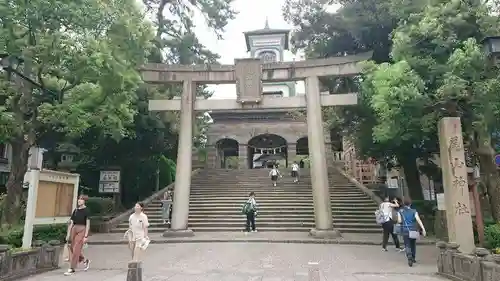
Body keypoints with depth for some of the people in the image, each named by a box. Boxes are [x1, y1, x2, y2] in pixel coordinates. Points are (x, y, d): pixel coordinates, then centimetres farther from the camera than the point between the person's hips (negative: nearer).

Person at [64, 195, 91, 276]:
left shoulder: (86, 211, -6)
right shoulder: (75, 210, 10)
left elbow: (88, 224, -9)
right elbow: (71, 223, 12)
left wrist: (86, 236, -14)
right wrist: (68, 234, 8)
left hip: (82, 230, -6)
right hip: (74, 229, 6)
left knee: (76, 250, -6)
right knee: (72, 249, 11)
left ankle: (71, 269, 4)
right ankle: (85, 261, 31)